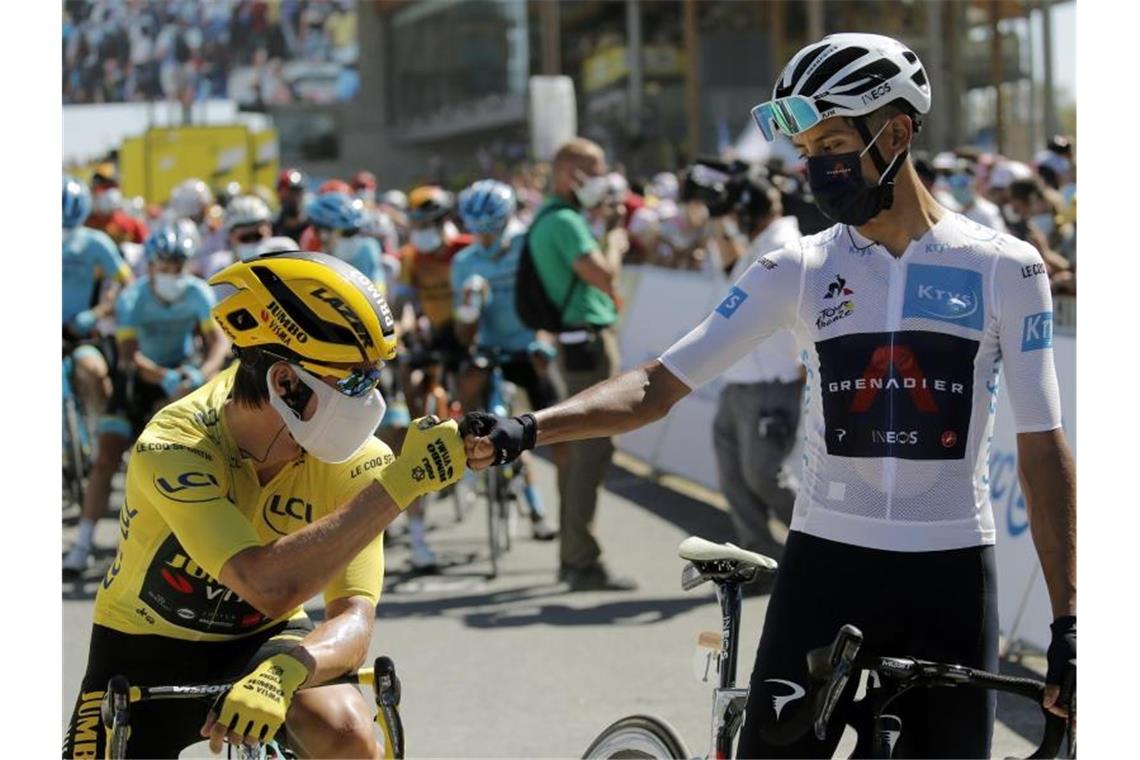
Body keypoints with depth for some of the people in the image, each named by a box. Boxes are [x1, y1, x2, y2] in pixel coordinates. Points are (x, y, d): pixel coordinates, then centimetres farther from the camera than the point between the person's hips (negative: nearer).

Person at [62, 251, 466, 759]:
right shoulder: (172, 450, -31)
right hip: (144, 655, -1)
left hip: (262, 642, 1)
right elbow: (268, 585, -44)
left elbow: (353, 620, -25)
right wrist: (401, 481, -46)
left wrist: (280, 674, -47)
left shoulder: (349, 462, -19)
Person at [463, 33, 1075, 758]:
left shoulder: (1005, 268, -3)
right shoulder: (799, 271, 1)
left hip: (952, 571, -1)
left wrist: (1068, 623, -7)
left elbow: (1043, 447, -2)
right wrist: (525, 430, -20)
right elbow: (661, 384, -4)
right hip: (827, 562, 1)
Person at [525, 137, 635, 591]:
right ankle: (584, 562, -11)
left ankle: (571, 556, 20)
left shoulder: (548, 219, 18)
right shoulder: (565, 221, -14)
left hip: (574, 343, 11)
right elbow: (603, 276, -23)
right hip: (590, 339, -11)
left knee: (578, 447, 14)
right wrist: (615, 245, -5)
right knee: (593, 448, -10)